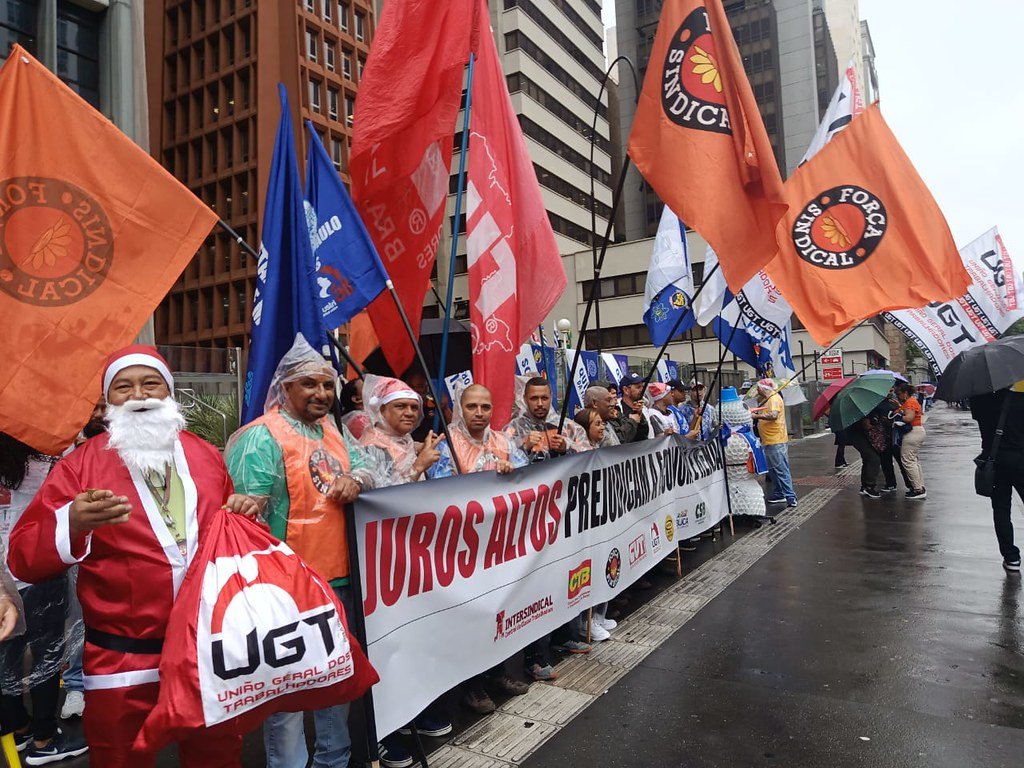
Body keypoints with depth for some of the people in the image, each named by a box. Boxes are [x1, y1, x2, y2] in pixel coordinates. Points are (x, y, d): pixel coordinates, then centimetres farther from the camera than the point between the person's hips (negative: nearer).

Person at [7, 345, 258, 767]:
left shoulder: (206, 455, 6)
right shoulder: (80, 464, -6)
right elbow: (22, 559, -9)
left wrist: (243, 513, -5)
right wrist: (72, 525, -27)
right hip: (123, 661, -3)